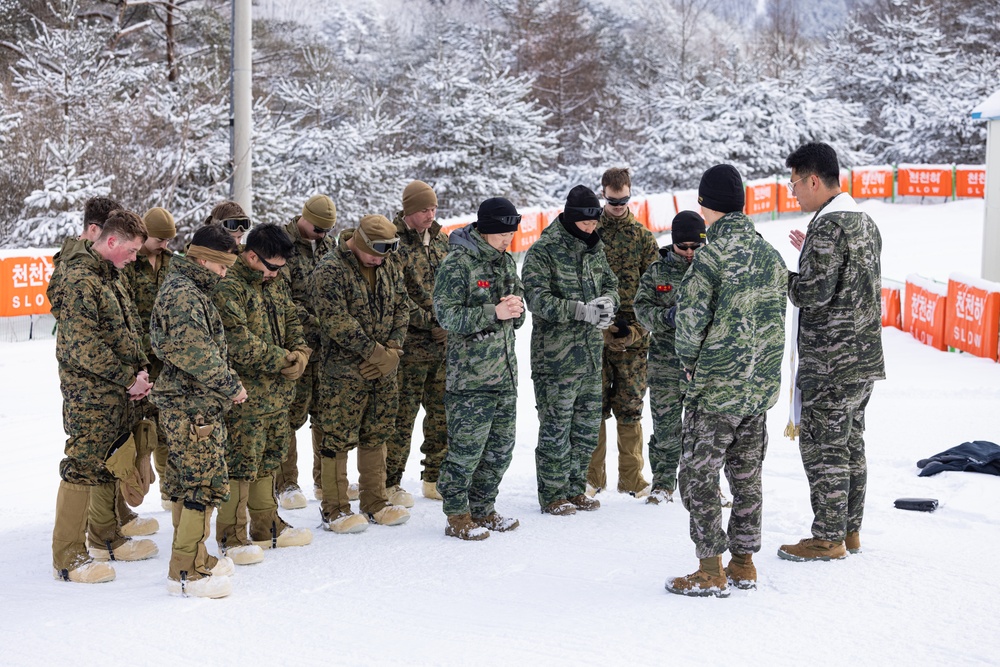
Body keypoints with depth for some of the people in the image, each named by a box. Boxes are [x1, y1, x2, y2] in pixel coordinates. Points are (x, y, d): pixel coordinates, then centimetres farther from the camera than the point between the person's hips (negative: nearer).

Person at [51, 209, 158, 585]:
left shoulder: (111, 277, 16)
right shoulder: (79, 279, -15)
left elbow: (129, 331, 19)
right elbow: (83, 344, -22)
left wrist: (141, 373, 3)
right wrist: (128, 378, -17)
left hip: (118, 395, 10)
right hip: (89, 395, -10)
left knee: (112, 465, 18)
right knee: (82, 469, -6)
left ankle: (105, 539, 33)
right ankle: (68, 559, 0)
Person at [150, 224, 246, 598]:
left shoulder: (187, 289, 18)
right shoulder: (184, 294, -16)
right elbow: (195, 353, -25)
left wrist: (224, 385, 12)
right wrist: (230, 385, -16)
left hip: (184, 405, 11)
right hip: (194, 407, -11)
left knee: (185, 483, 17)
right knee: (204, 485, -7)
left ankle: (191, 557, 27)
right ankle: (186, 572, -4)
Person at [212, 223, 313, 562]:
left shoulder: (275, 283, 13)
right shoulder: (228, 287, -16)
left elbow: (292, 321, 17)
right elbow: (240, 343, -21)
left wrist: (300, 352, -3)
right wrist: (282, 359, -15)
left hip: (278, 392, 9)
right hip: (245, 396, -9)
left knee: (268, 458, 18)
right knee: (240, 463, -5)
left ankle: (266, 527, 30)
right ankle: (231, 536, 4)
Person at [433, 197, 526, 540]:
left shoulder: (506, 260, 13)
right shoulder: (458, 263, -11)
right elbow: (447, 313, -16)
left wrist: (516, 308, -3)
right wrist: (494, 312, -22)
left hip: (505, 371, 8)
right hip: (470, 374, -8)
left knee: (500, 447, 12)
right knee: (466, 447, -5)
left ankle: (482, 510, 25)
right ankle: (457, 517, 7)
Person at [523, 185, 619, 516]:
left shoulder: (595, 248, 11)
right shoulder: (542, 251, -11)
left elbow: (611, 284, 17)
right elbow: (538, 299, -18)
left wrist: (607, 302, -8)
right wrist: (583, 311, -26)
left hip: (591, 354, 7)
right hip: (555, 355, -7)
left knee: (588, 424, 13)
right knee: (556, 428, -2)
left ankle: (575, 488, 26)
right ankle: (552, 495, 9)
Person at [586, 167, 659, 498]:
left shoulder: (643, 236, 8)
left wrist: (636, 329, -8)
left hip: (633, 335, 1)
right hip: (595, 333, -1)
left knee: (630, 408, 4)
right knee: (594, 407, 1)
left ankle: (631, 478, 13)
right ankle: (592, 478, 12)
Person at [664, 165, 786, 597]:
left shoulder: (711, 256, -16)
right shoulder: (770, 254, 6)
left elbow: (690, 319, -14)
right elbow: (776, 315, 11)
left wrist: (690, 362, 3)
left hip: (716, 388, -7)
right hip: (761, 386, 7)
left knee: (698, 475, 2)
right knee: (746, 475, 15)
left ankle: (710, 572, 3)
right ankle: (744, 564, 22)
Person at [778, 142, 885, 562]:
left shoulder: (829, 226, -17)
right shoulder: (866, 222, 13)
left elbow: (814, 293, -22)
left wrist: (781, 279, -5)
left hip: (831, 363, -10)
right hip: (865, 356, 10)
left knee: (822, 446, -3)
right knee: (850, 442, 15)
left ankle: (828, 539, 2)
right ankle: (850, 530, 22)